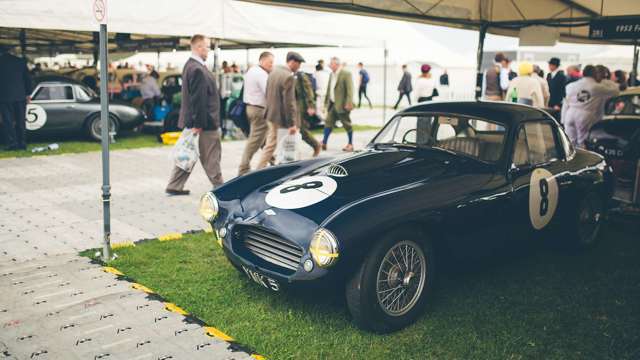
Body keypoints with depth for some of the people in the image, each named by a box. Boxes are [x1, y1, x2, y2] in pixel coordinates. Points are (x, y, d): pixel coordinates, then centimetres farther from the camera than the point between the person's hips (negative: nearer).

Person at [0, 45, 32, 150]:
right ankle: (22, 143, 9)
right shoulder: (20, 61, 6)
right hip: (20, 96, 4)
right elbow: (28, 78, 7)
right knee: (20, 121, 9)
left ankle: (12, 143, -3)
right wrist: (28, 94, 12)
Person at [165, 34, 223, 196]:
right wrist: (198, 123, -22)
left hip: (190, 120, 10)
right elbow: (199, 99, -23)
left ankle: (175, 186, 18)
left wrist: (194, 123, 19)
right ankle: (219, 187, 12)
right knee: (211, 156, 1)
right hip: (206, 121, -10)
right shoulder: (198, 69, -20)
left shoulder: (190, 66, 14)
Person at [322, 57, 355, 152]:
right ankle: (324, 143, 9)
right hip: (332, 104, 8)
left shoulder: (346, 74, -13)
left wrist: (349, 103, -24)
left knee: (347, 124, 4)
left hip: (342, 105, -7)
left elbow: (350, 89, -18)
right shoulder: (331, 74, 12)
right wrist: (326, 101, 16)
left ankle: (350, 144, 15)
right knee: (328, 122, 5)